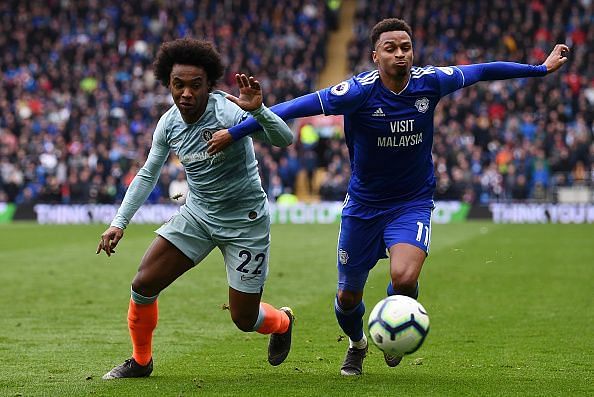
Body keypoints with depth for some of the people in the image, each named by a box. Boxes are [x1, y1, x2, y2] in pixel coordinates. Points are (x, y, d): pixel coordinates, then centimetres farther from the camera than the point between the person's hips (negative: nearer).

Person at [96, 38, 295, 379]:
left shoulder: (227, 111, -25)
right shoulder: (169, 123, -6)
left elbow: (284, 139, -35)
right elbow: (148, 174, 9)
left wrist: (258, 110, -54)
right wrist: (120, 222, 3)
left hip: (245, 221, -5)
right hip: (197, 213, 5)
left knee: (244, 319, 0)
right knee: (143, 285, -6)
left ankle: (283, 322, 38)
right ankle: (141, 361, 18)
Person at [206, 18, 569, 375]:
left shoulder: (430, 83, -12)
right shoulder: (360, 91, -21)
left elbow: (481, 71, 5)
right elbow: (297, 107, -25)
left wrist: (542, 68, 14)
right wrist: (234, 133, -30)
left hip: (413, 202, 0)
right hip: (364, 205, 0)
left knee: (404, 279, -26)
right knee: (348, 296, 10)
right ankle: (357, 345, 46)